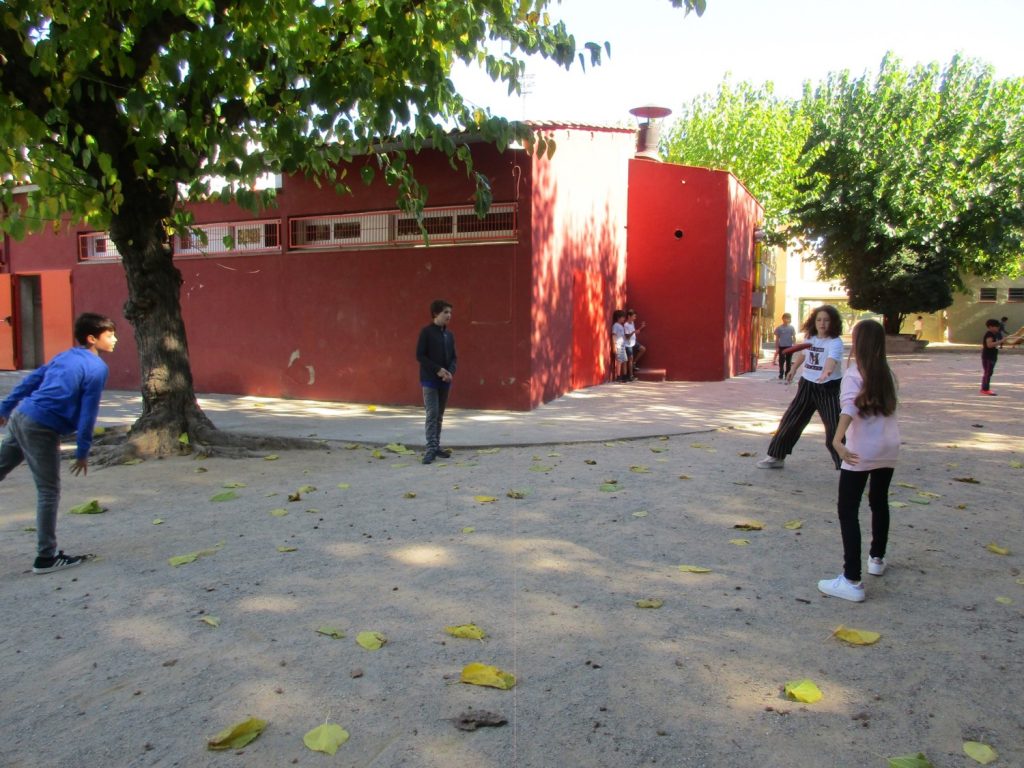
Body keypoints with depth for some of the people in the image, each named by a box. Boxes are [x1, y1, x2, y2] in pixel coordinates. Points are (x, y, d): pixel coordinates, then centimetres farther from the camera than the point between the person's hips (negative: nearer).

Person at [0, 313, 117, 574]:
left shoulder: (65, 356, 17)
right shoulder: (97, 368, -8)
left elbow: (30, 380, 22)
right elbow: (88, 412, -10)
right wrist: (82, 452, -5)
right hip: (42, 430, -8)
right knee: (48, 493, 1)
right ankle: (46, 557, 8)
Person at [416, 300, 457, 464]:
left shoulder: (450, 335, 11)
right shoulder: (426, 332, -7)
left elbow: (453, 357, 13)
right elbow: (420, 355, -11)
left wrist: (450, 372, -6)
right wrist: (438, 369, -17)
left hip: (445, 380, 6)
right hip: (430, 379, -6)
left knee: (440, 415, 9)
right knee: (432, 413, -10)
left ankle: (436, 446, 16)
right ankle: (431, 448, -10)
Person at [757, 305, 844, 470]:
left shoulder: (835, 342, -17)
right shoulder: (810, 338, 3)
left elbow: (832, 359, -39)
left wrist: (826, 373, -59)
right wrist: (794, 369, 35)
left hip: (828, 388, -6)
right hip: (807, 385, 6)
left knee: (834, 428, -9)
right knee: (790, 421, 10)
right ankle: (776, 457, 24)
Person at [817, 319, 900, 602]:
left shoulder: (854, 374, -10)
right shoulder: (886, 374, 8)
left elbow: (849, 408, -25)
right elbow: (889, 407, 12)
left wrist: (837, 440, -37)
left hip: (862, 451, -7)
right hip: (889, 447, 7)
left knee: (848, 510, -4)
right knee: (879, 502, 25)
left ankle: (852, 581, -11)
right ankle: (877, 559, 43)